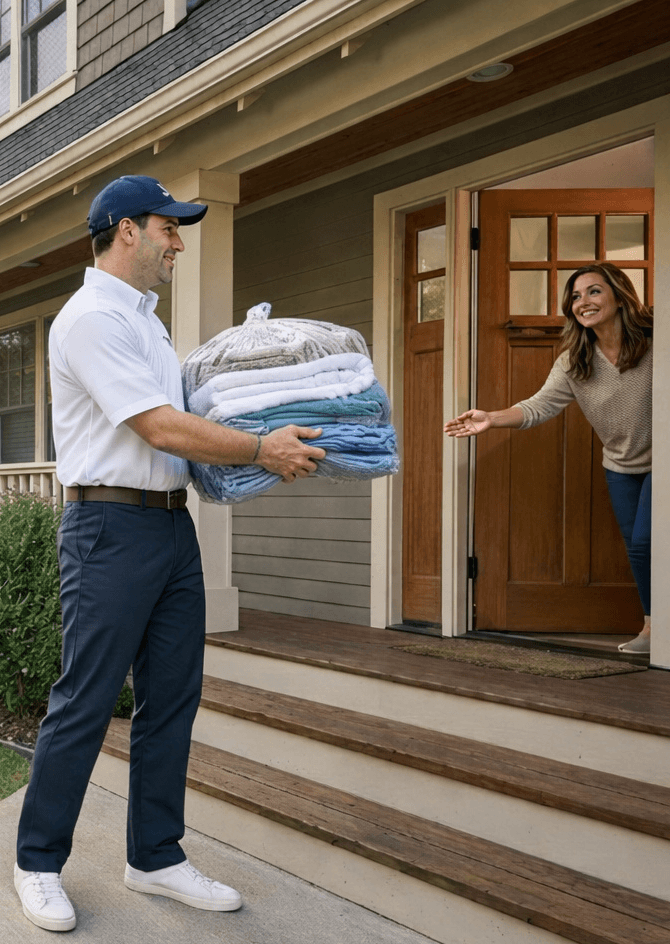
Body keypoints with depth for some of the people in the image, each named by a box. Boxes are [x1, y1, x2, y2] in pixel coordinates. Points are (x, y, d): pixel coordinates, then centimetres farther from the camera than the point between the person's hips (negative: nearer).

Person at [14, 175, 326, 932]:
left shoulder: (143, 319, 19)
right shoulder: (93, 317, -12)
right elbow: (161, 429, -19)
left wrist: (267, 444, 13)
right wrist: (261, 450, -14)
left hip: (172, 525, 9)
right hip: (112, 528, -9)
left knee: (171, 699, 11)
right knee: (85, 703, -1)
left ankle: (155, 858, 23)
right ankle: (38, 863, 16)